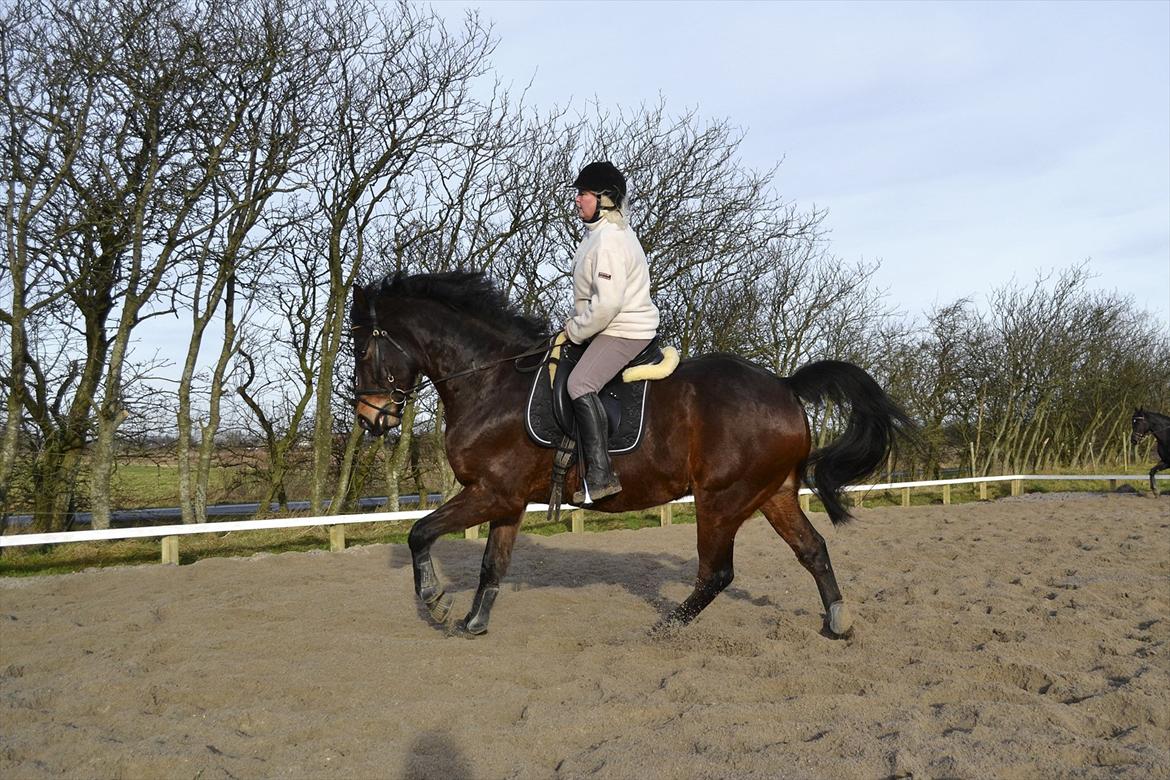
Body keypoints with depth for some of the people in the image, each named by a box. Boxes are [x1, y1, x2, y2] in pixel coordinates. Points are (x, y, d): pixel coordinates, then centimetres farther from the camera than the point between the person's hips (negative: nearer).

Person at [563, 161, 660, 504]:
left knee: (580, 383, -26)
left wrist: (576, 331, -14)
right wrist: (576, 324, 14)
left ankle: (601, 475, -28)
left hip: (623, 330, -12)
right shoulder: (601, 232, 14)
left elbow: (607, 303, -27)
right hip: (615, 325, 12)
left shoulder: (609, 241, -21)